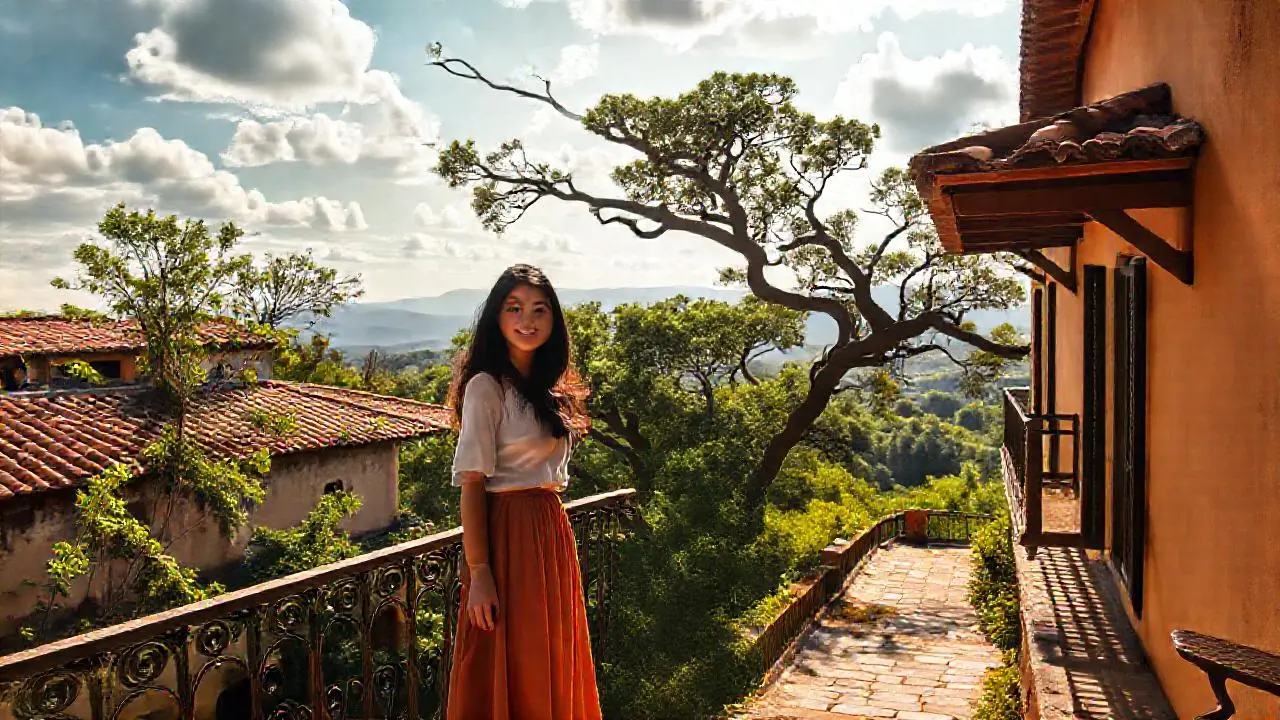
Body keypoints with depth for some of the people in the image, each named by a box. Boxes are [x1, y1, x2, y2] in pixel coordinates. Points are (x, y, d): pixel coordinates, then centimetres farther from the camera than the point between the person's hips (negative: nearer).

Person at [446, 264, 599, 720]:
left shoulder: (549, 386, 12)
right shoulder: (486, 387, -11)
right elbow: (471, 485, -15)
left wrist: (554, 533, 13)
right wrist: (478, 573, -19)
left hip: (552, 531, 8)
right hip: (507, 534, -8)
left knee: (553, 667, 16)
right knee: (508, 671, 3)